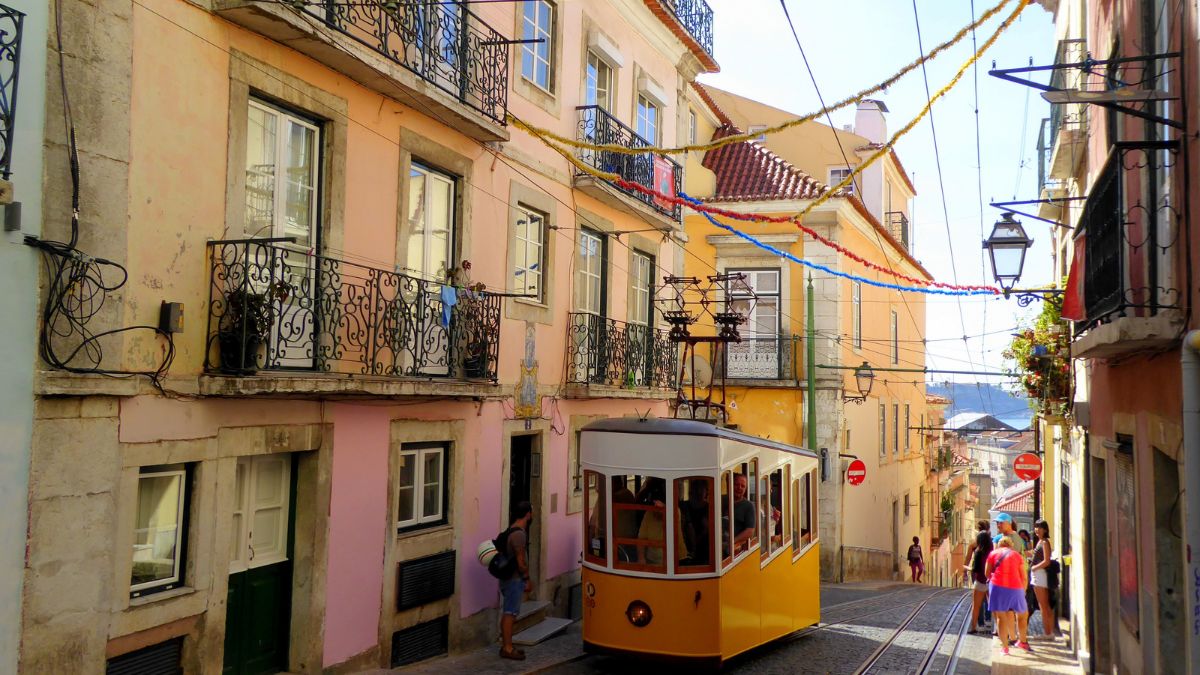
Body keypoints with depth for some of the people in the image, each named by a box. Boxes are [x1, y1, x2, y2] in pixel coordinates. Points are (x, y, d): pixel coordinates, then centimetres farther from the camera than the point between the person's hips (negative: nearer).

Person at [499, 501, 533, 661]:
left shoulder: (512, 530, 11)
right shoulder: (519, 534, -20)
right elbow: (521, 561, -20)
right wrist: (527, 580, -10)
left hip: (509, 577, 10)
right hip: (515, 579, -10)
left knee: (508, 613, 14)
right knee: (510, 613, -4)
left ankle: (506, 645, 22)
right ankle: (507, 648, 2)